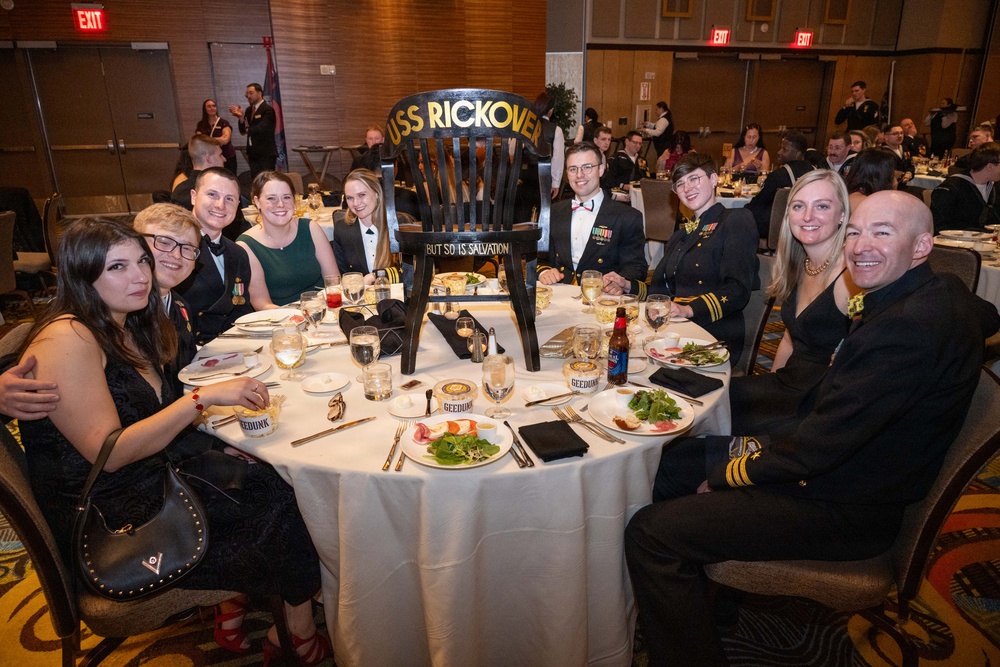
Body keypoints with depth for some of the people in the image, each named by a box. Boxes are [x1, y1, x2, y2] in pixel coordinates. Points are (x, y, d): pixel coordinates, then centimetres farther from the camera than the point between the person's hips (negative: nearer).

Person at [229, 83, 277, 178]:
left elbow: (261, 128, -21)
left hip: (266, 154, -7)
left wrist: (248, 130, -2)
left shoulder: (268, 110, -9)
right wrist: (241, 117, -9)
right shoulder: (249, 110, 14)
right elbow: (243, 131, 8)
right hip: (253, 154, 7)